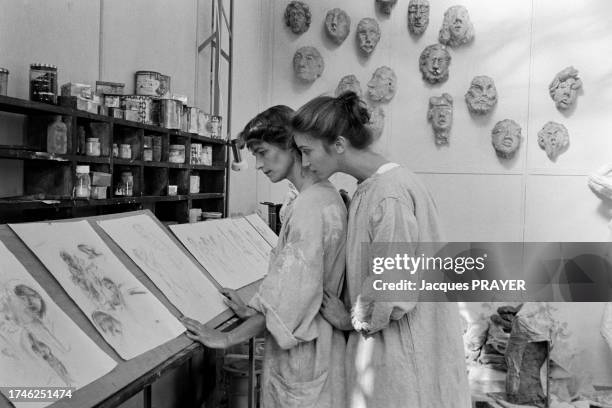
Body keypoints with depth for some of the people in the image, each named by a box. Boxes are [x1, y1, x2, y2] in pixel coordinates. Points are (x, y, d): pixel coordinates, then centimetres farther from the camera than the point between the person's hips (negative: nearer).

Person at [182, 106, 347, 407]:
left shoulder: (310, 206, -23)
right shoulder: (325, 195, 7)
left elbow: (294, 292, -25)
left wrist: (227, 338, -17)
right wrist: (253, 309, 10)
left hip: (302, 353, -9)